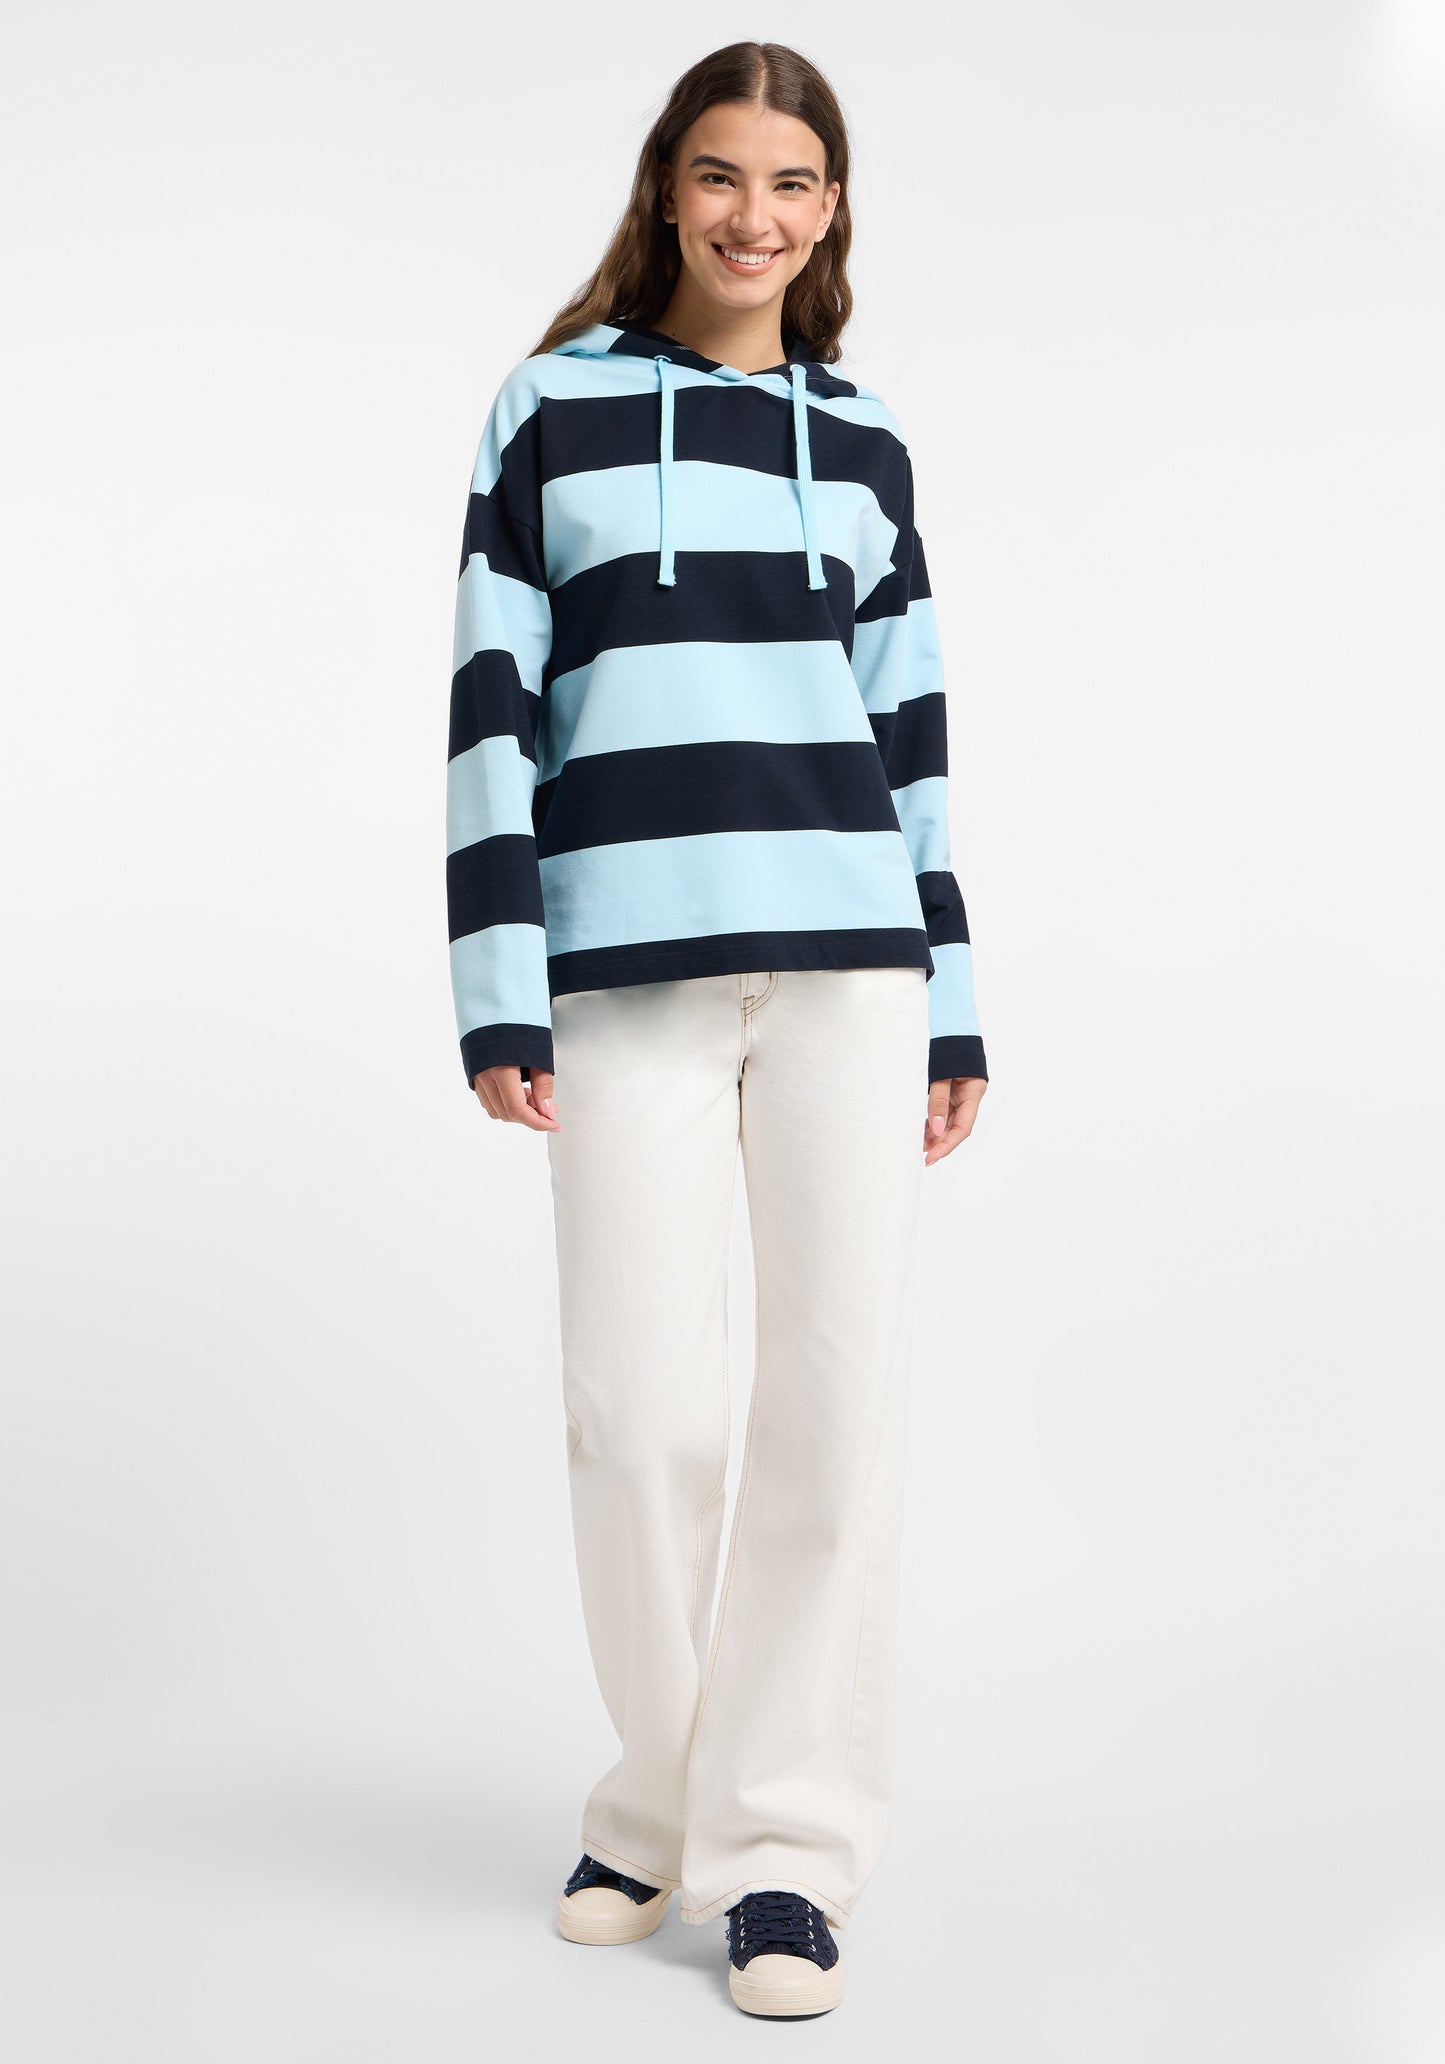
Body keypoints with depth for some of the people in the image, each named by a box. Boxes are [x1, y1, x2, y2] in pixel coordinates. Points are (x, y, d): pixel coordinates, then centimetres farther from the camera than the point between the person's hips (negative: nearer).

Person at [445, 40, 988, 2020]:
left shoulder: (864, 441, 17)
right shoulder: (553, 410, 9)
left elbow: (909, 728, 16)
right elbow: (492, 704, 3)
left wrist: (952, 1006, 11)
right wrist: (499, 991, -5)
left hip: (844, 954, 2)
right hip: (626, 963, -2)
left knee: (839, 1388, -3)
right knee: (636, 1406, -2)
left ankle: (785, 1836, 9)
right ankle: (671, 1791, 21)